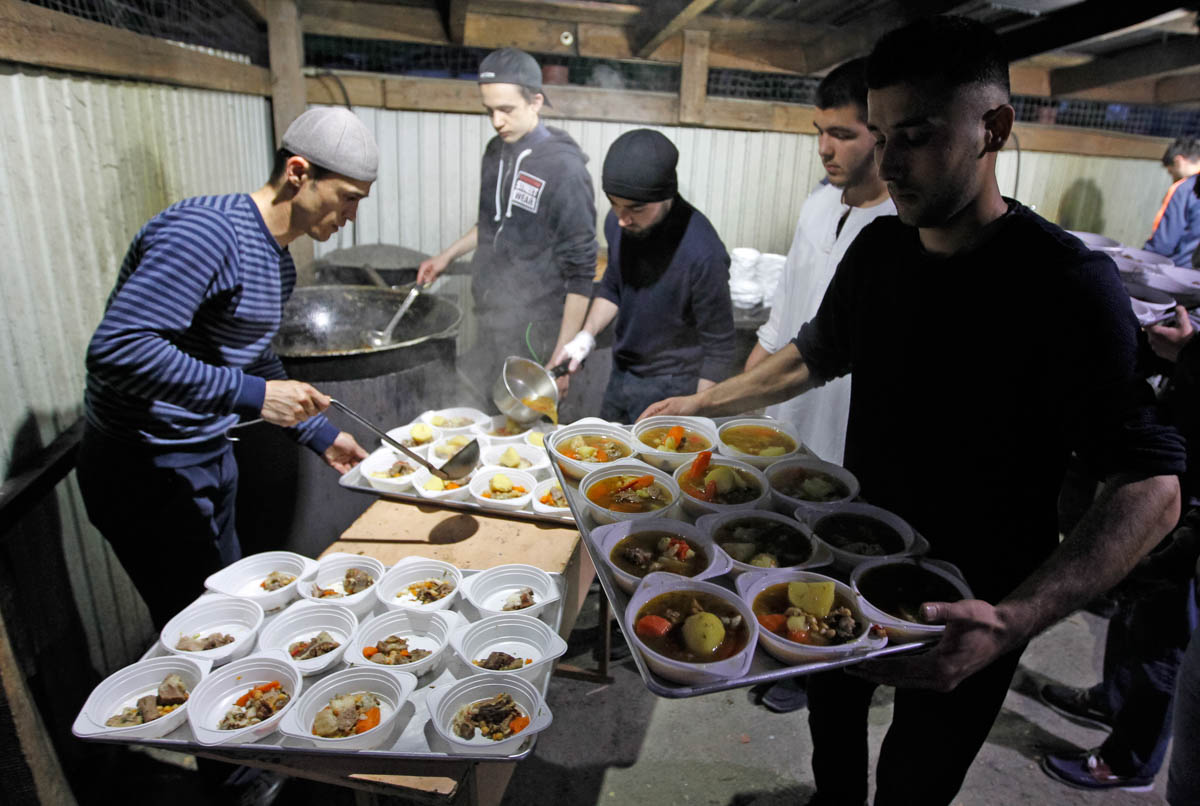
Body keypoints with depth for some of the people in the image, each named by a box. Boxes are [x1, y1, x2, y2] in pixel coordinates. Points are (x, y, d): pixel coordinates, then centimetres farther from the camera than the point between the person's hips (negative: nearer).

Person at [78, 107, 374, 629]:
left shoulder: (278, 262, 8)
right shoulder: (206, 232, -23)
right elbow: (116, 350, -32)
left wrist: (322, 436, 16)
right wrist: (251, 395, -32)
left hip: (209, 455, 9)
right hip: (149, 469, -9)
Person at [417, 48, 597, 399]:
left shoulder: (563, 167, -15)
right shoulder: (496, 150, 7)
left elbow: (580, 271, -15)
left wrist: (562, 354, -16)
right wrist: (448, 255, 18)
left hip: (534, 331, -7)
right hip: (489, 321, 7)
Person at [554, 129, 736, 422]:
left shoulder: (703, 253, -28)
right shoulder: (617, 222, -8)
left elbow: (719, 350, -19)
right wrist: (587, 334, -3)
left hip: (669, 387, -7)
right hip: (621, 374, 7)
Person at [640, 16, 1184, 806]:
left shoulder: (1066, 282, -22)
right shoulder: (879, 246, -4)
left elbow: (1151, 488, -25)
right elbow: (816, 354, 13)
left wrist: (1015, 619, -39)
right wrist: (706, 403, 9)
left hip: (968, 609, -5)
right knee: (832, 710, 25)